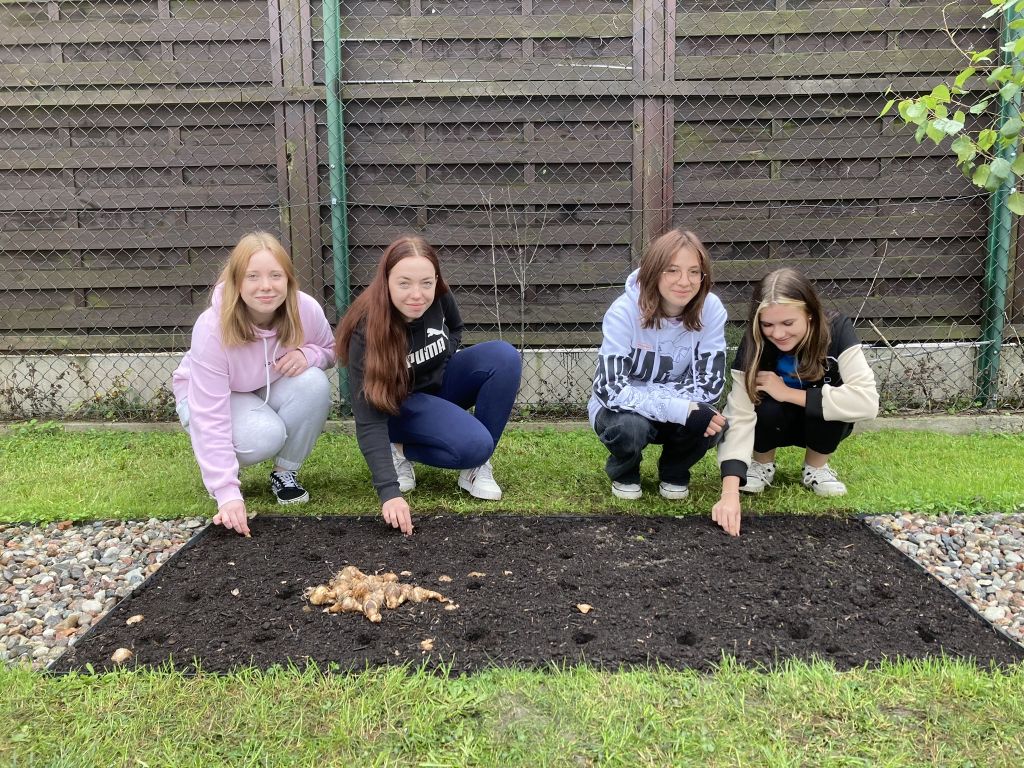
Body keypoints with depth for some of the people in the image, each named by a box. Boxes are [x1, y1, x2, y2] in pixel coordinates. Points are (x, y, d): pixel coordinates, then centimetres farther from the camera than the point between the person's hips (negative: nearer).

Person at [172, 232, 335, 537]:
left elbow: (330, 350, -3)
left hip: (273, 391, 4)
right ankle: (217, 474, 3)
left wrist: (307, 354, -29)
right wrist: (227, 493, -42)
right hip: (209, 397, -3)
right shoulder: (212, 329, -34)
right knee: (265, 435, -34)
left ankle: (285, 473, -6)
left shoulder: (306, 309, -26)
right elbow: (210, 419, -35)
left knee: (314, 383, -30)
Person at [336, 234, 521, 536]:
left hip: (440, 383, 6)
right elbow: (369, 421, -34)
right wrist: (389, 493, -42)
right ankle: (400, 450, -3)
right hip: (398, 404, -6)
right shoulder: (367, 331, -31)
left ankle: (476, 466, -10)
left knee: (503, 356, -22)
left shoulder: (439, 297, -18)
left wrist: (443, 359, -9)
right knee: (473, 445, -31)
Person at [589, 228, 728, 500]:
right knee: (631, 425, -35)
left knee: (709, 422, -29)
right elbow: (612, 389, -31)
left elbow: (709, 385, -18)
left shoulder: (711, 309, -18)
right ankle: (624, 474, 3)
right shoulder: (624, 312, -26)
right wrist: (680, 410, -39)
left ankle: (674, 473, 7)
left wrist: (641, 395, -26)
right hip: (619, 409, -2)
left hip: (678, 410, 2)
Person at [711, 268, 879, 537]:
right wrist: (730, 492, -47)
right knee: (768, 408, -33)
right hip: (774, 424, 0)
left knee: (832, 398, -32)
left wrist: (788, 393, -34)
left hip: (823, 426, 1)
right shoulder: (754, 344, -27)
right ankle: (762, 464, 0)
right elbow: (739, 417, -35)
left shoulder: (836, 330, -26)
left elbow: (866, 401, -36)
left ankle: (816, 467, -2)